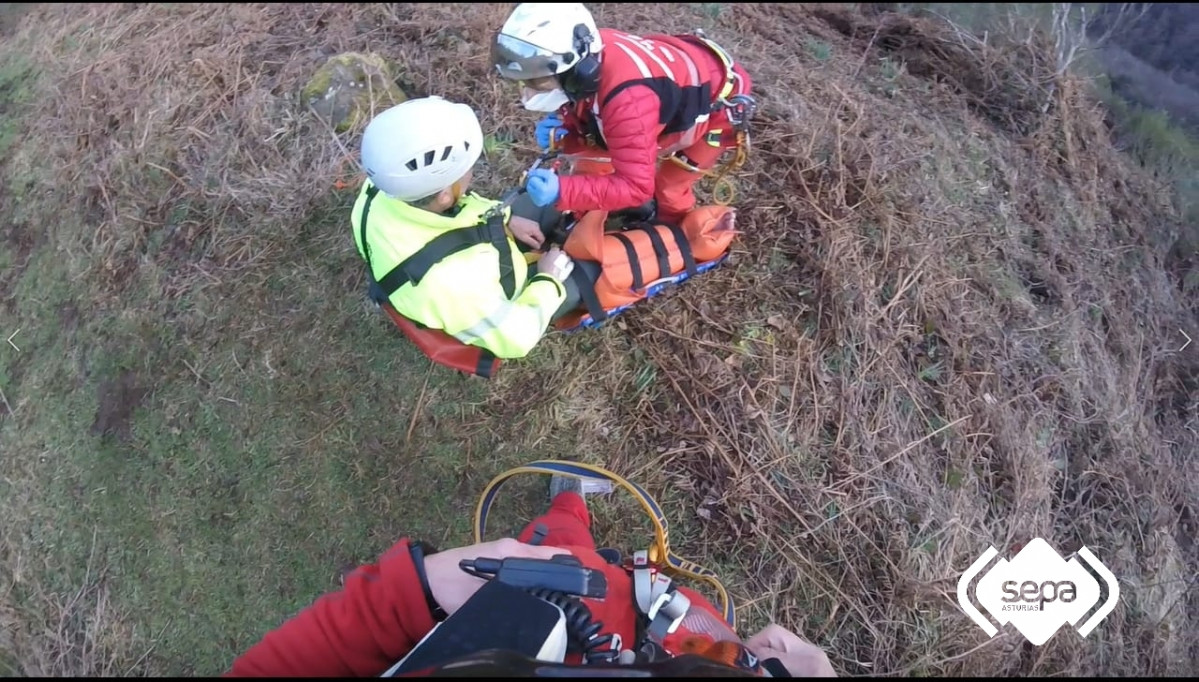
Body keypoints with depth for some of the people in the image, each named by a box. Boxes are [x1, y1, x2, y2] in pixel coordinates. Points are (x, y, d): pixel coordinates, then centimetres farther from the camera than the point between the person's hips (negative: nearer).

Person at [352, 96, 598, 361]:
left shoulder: (383, 190, -27)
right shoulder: (449, 280, -47)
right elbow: (516, 338, -30)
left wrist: (506, 218, -8)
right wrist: (548, 280, -17)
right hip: (494, 306, -6)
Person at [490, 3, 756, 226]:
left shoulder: (627, 98, -46)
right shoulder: (587, 53, -20)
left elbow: (635, 185, -42)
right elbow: (585, 120, -5)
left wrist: (562, 191, -52)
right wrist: (561, 128, -29)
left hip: (720, 105, -7)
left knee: (668, 188, 0)